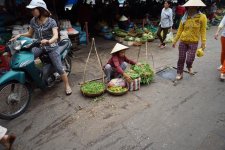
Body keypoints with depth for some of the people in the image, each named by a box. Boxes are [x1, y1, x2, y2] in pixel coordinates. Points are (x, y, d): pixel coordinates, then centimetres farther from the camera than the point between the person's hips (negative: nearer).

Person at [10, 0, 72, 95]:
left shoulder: (51, 22, -11)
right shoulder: (33, 21, 3)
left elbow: (56, 35, -25)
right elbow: (30, 34, 13)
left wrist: (49, 41, -45)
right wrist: (19, 35, -6)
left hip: (51, 46, -4)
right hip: (39, 46, 4)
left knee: (59, 68, -7)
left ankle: (67, 85, 11)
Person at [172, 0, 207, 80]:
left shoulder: (202, 17, -7)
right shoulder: (184, 18, -2)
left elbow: (203, 31, -4)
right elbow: (180, 30, 4)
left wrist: (203, 42, -6)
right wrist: (175, 40, 5)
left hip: (193, 42, -2)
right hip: (183, 41, 2)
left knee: (189, 60, -2)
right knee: (181, 59, 6)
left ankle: (189, 67, 34)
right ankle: (180, 73, 23)